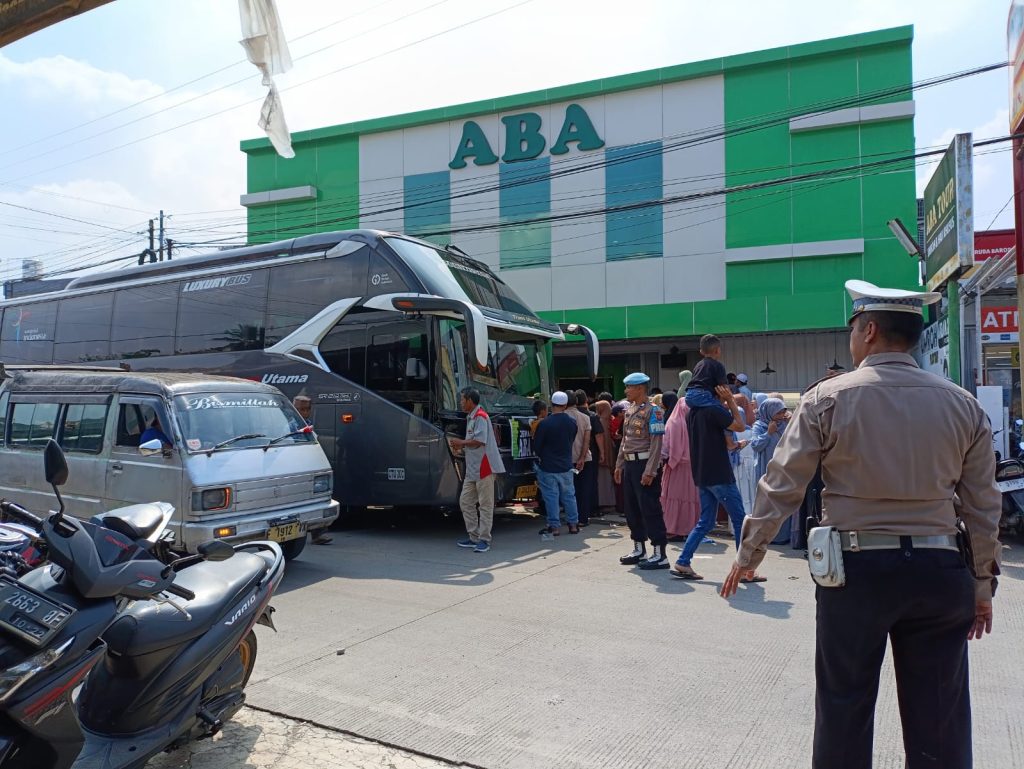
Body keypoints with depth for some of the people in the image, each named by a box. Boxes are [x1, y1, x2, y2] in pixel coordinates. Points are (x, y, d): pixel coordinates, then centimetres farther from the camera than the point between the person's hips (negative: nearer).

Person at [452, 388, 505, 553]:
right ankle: (474, 537, 18)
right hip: (472, 468, 10)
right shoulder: (471, 417, 19)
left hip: (484, 467, -10)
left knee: (485, 504, -3)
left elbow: (480, 441, -21)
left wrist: (461, 443, -10)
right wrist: (461, 445, 9)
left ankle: (484, 540, 2)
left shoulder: (480, 416, -12)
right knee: (465, 502, 10)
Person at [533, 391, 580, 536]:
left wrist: (541, 457, 11)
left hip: (548, 467, -5)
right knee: (569, 495, 14)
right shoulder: (573, 422, -2)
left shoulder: (545, 424, -18)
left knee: (551, 497, 2)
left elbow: (536, 446, -9)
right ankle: (573, 524, 19)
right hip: (566, 466, 5)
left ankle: (554, 526, 5)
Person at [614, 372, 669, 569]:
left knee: (650, 509, -6)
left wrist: (650, 471, -22)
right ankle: (639, 550, 25)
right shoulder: (629, 411, 13)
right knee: (632, 509, 13)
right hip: (630, 464, 9)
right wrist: (619, 465, 16)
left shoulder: (652, 411, -12)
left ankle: (660, 554, 0)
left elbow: (656, 443, -17)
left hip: (645, 464, -9)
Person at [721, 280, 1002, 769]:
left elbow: (781, 486, -7)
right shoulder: (963, 405, 2)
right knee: (940, 721, 14)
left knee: (844, 709, 13)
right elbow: (982, 507, 5)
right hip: (940, 572, 3)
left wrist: (748, 555, 4)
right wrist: (982, 582, 16)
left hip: (857, 568, -3)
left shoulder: (828, 398, -8)